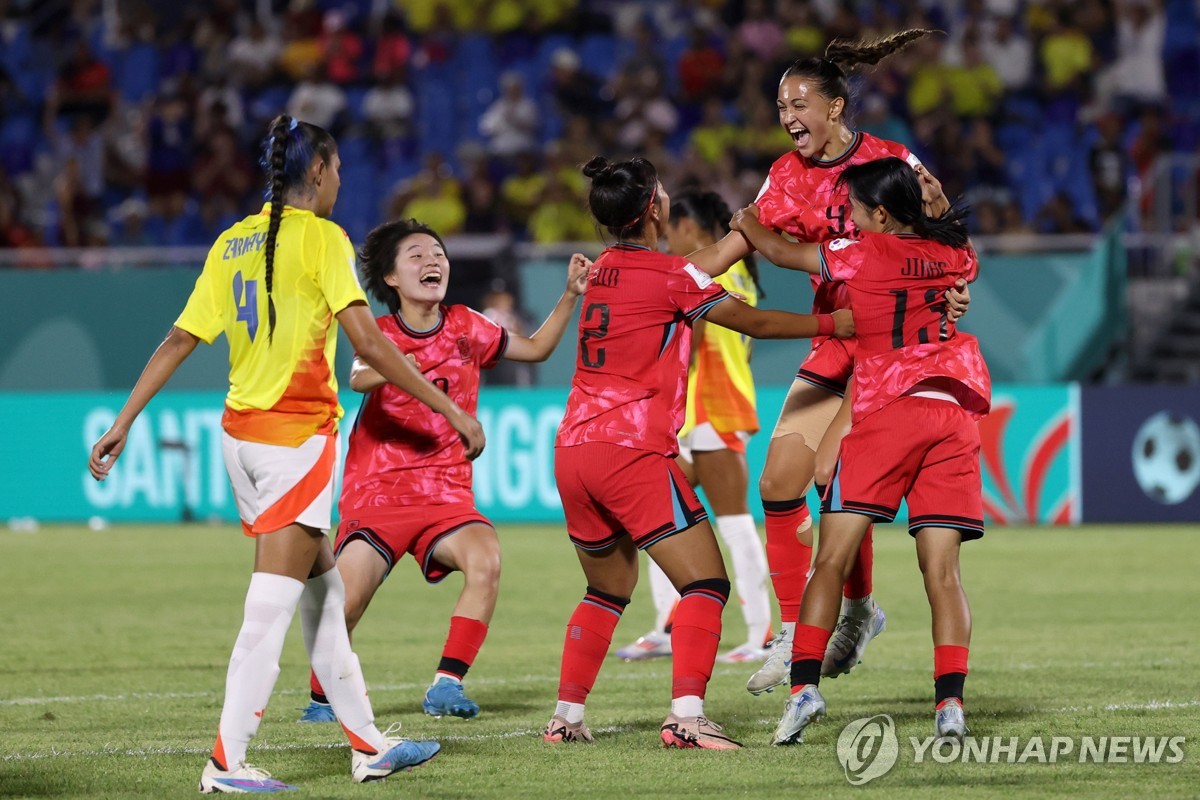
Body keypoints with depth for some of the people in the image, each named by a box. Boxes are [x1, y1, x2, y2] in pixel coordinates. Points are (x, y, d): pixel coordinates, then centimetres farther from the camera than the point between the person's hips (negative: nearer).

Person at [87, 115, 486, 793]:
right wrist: (451, 409, -14)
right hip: (297, 433, -8)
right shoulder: (320, 237, -9)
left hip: (241, 432, 8)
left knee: (323, 591, 15)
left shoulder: (233, 243, 11)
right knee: (272, 604, -7)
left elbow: (179, 341, 9)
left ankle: (368, 744, 20)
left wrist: (123, 424, 13)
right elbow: (368, 341, -16)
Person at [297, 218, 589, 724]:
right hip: (377, 492, -2)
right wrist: (384, 371, -50)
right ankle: (322, 698, 14)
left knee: (485, 559, -29)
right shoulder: (382, 335, -2)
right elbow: (357, 380, -26)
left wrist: (571, 295, 7)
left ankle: (446, 684, -23)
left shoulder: (465, 328, 7)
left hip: (446, 496, 2)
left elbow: (536, 349, 21)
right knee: (345, 605, -14)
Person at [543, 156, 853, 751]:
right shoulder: (670, 274, -7)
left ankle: (566, 717, 17)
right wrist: (831, 324, 10)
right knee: (706, 583, -6)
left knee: (608, 589, 22)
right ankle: (686, 715, -21)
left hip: (573, 451, 8)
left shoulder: (602, 270, 14)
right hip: (633, 451, -8)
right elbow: (752, 322, 0)